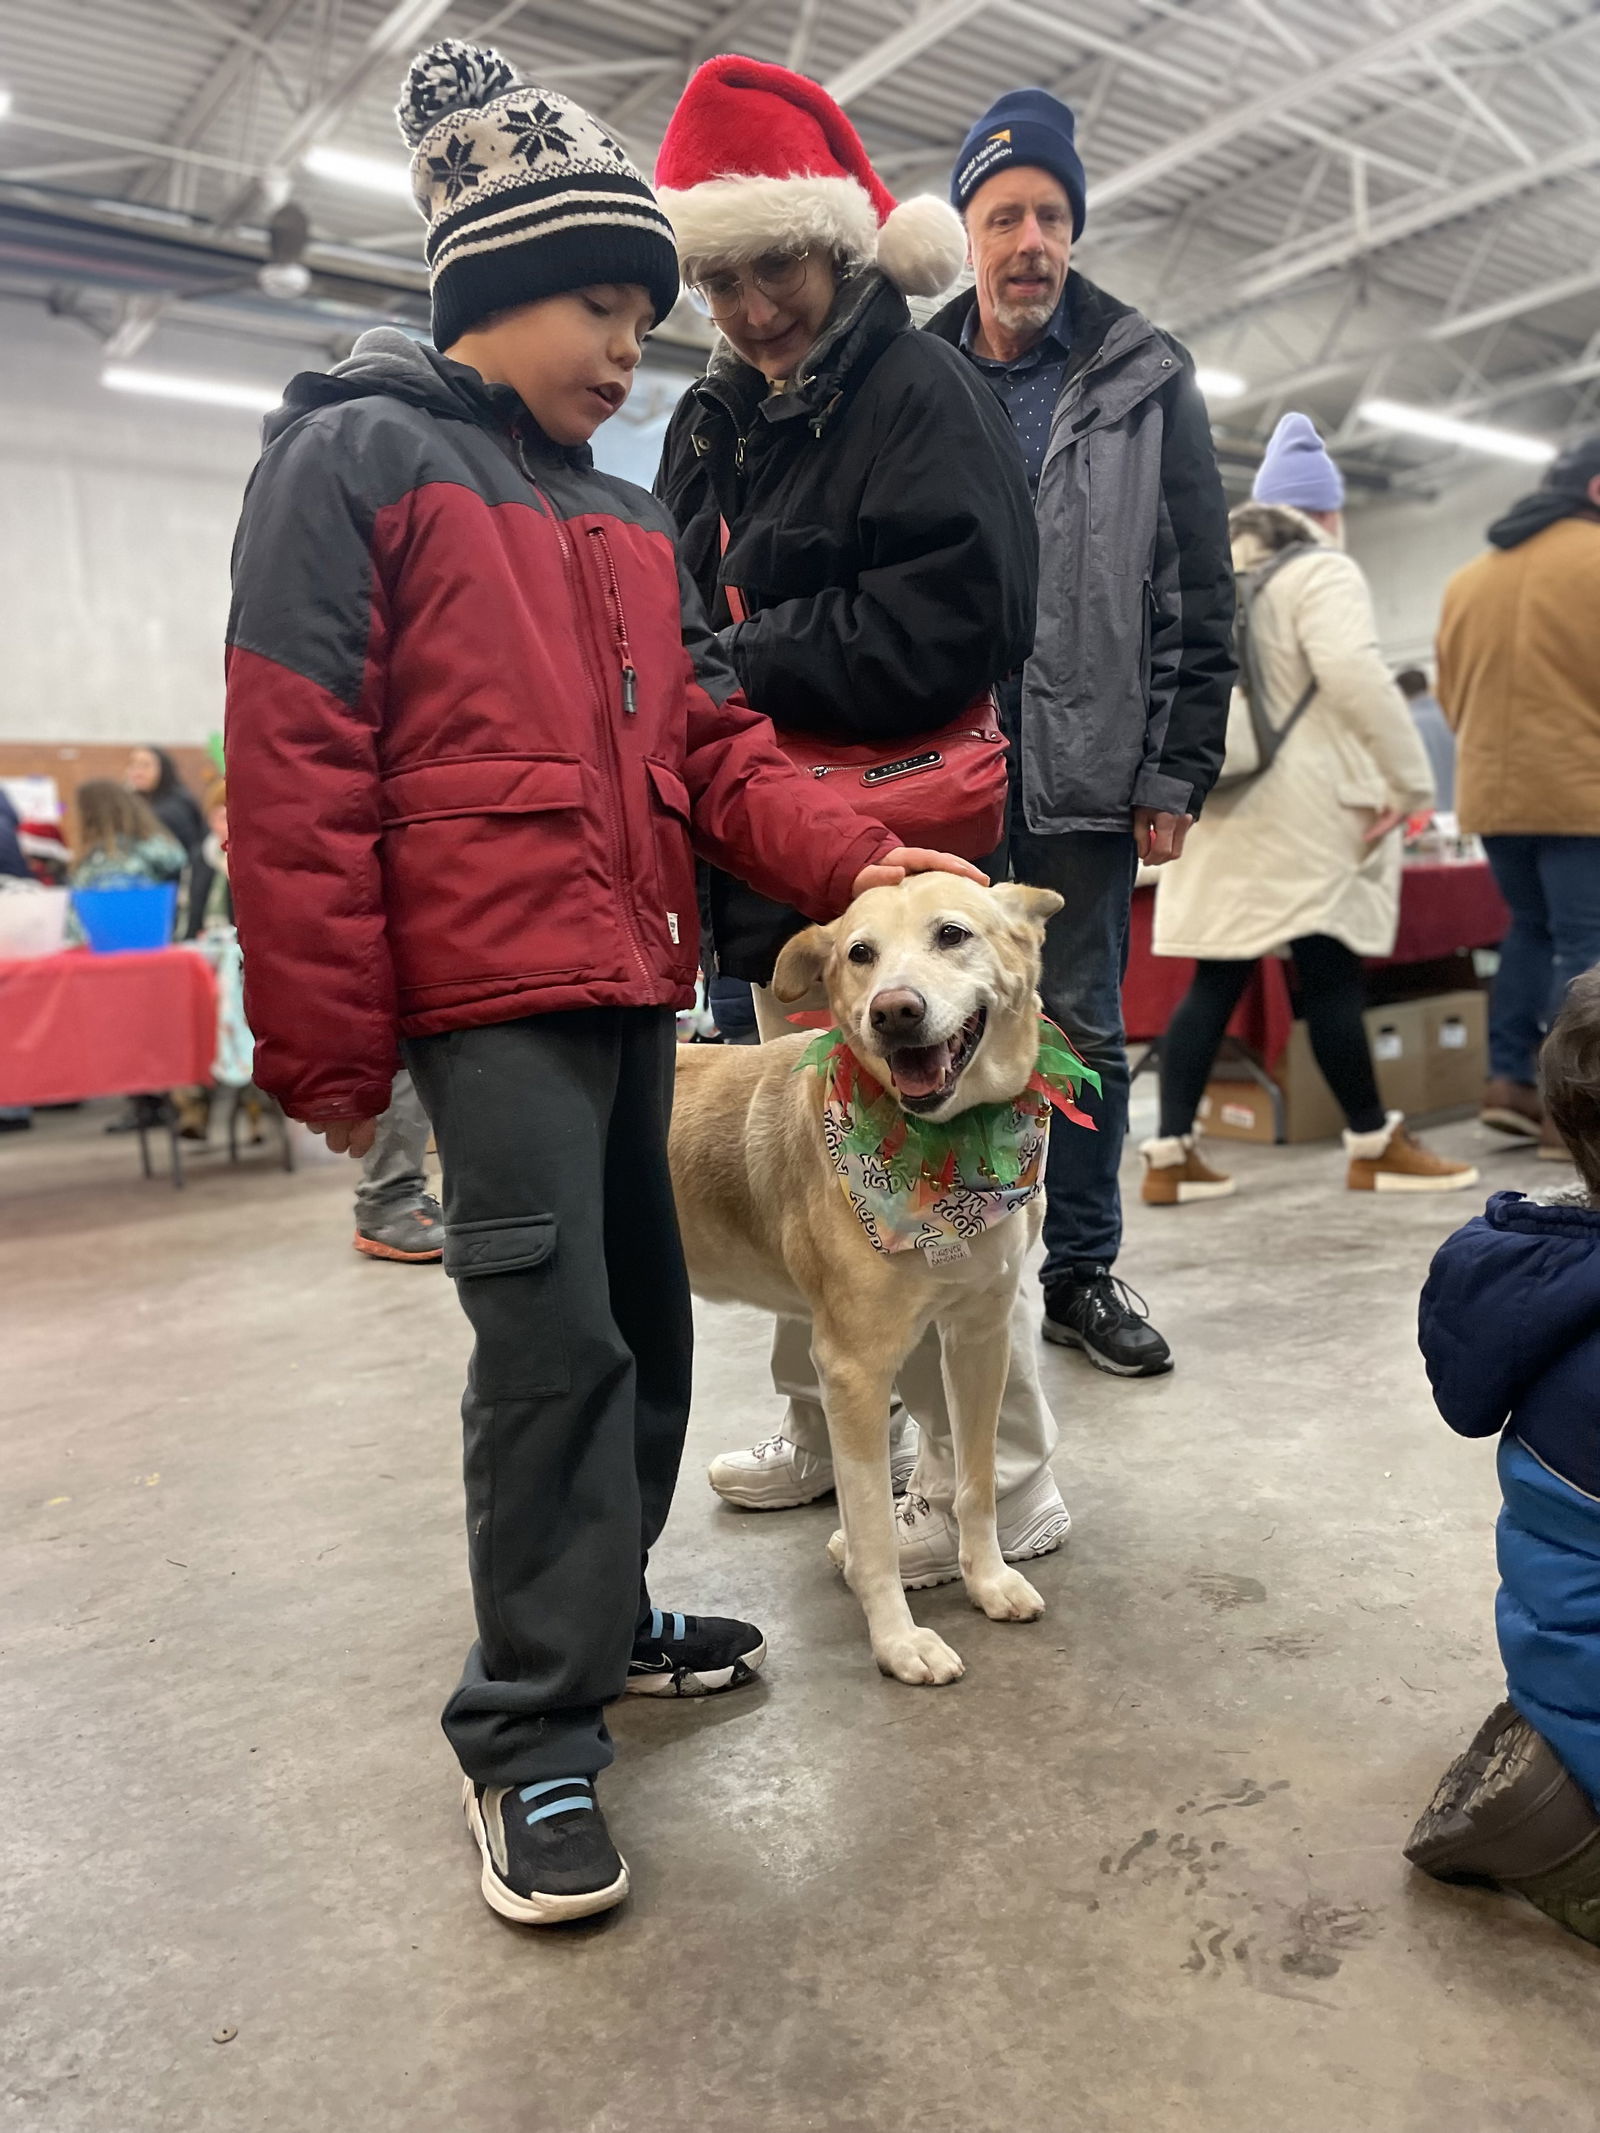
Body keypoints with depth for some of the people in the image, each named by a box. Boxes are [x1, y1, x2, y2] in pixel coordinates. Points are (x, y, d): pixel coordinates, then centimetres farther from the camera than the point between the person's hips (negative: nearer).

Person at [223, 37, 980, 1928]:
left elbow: (710, 745, 14)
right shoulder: (356, 461, -2)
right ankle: (527, 1733, 6)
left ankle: (598, 1618, 30)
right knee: (553, 1334, -10)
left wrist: (846, 856, -4)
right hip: (485, 986, -8)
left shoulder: (626, 519, 20)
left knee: (642, 1320, 12)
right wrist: (328, 1048, -12)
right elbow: (294, 775, -9)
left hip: (633, 979, 8)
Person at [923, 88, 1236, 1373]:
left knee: (1085, 1031, 7)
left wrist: (1179, 776, -3)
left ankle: (1082, 1271, 21)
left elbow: (1202, 599, 3)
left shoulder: (1148, 381, 6)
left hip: (1086, 774, 0)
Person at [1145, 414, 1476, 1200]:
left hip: (1218, 809, 7)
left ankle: (1170, 1154, 3)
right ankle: (1374, 1146, 8)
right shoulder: (1321, 571, -4)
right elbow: (1355, 675, -19)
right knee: (1330, 974, -2)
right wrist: (1409, 780, -13)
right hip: (1299, 809, -7)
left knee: (1214, 982, 6)